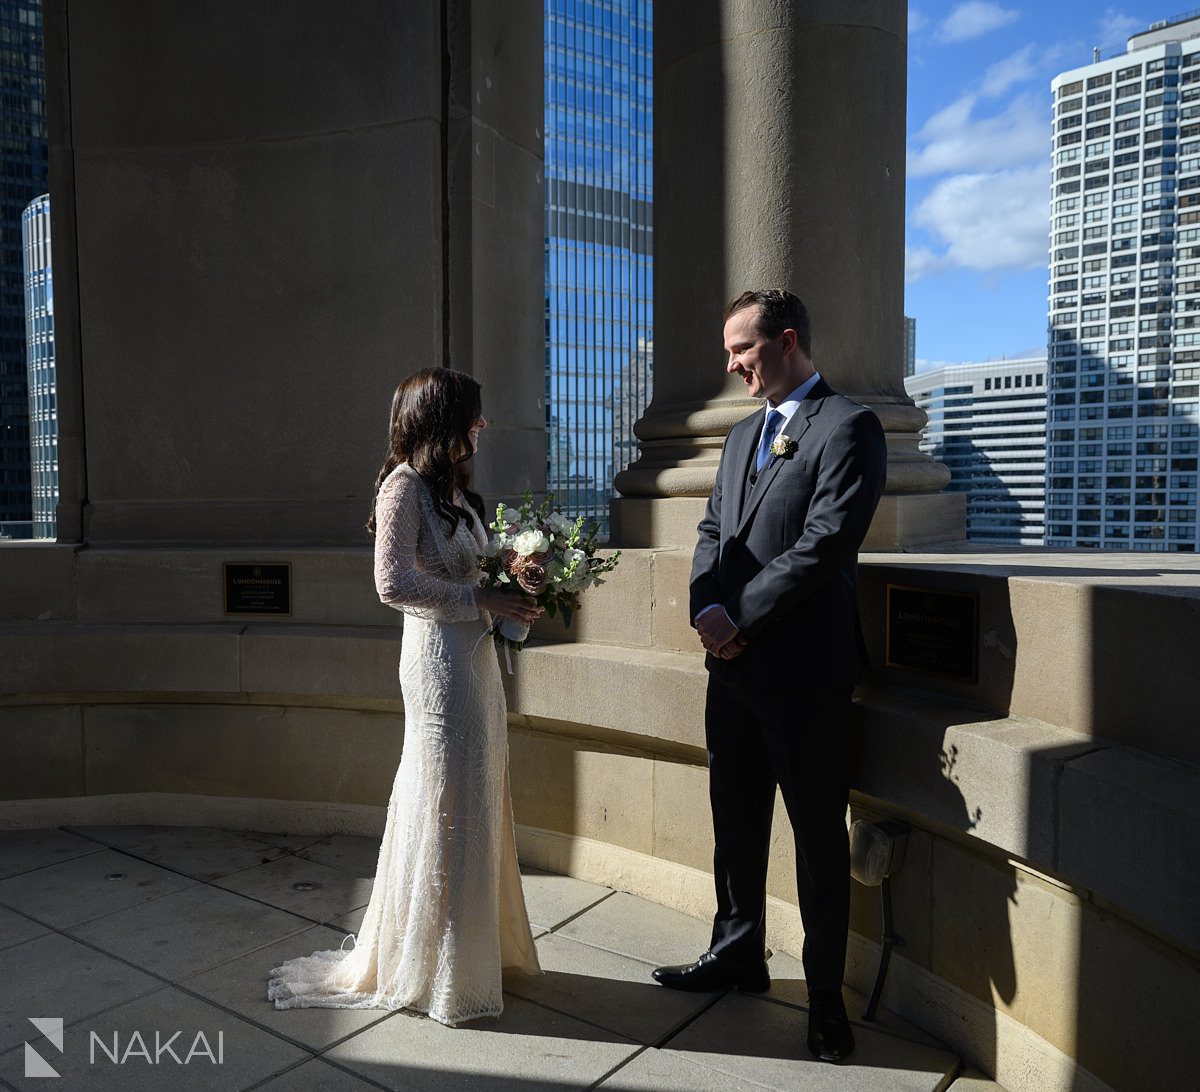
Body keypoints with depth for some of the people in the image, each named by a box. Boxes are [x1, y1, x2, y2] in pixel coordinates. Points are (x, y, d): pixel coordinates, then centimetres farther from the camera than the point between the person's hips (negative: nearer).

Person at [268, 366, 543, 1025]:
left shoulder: (452, 488, 16)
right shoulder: (406, 484, -12)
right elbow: (394, 583, -20)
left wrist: (514, 592, 4)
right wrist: (483, 599, -17)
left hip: (474, 657, 9)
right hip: (440, 659, -9)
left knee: (475, 804, 16)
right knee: (446, 810, 1)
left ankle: (475, 943, 32)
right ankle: (436, 970, 19)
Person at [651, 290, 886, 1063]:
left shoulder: (849, 426, -8)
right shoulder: (743, 434, 17)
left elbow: (824, 544, -18)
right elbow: (713, 530, 14)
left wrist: (740, 618, -14)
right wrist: (707, 609, -5)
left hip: (803, 672, -7)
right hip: (733, 666, 8)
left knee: (819, 838, 6)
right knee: (736, 823, 18)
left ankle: (826, 994, 23)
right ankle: (738, 955, 36)